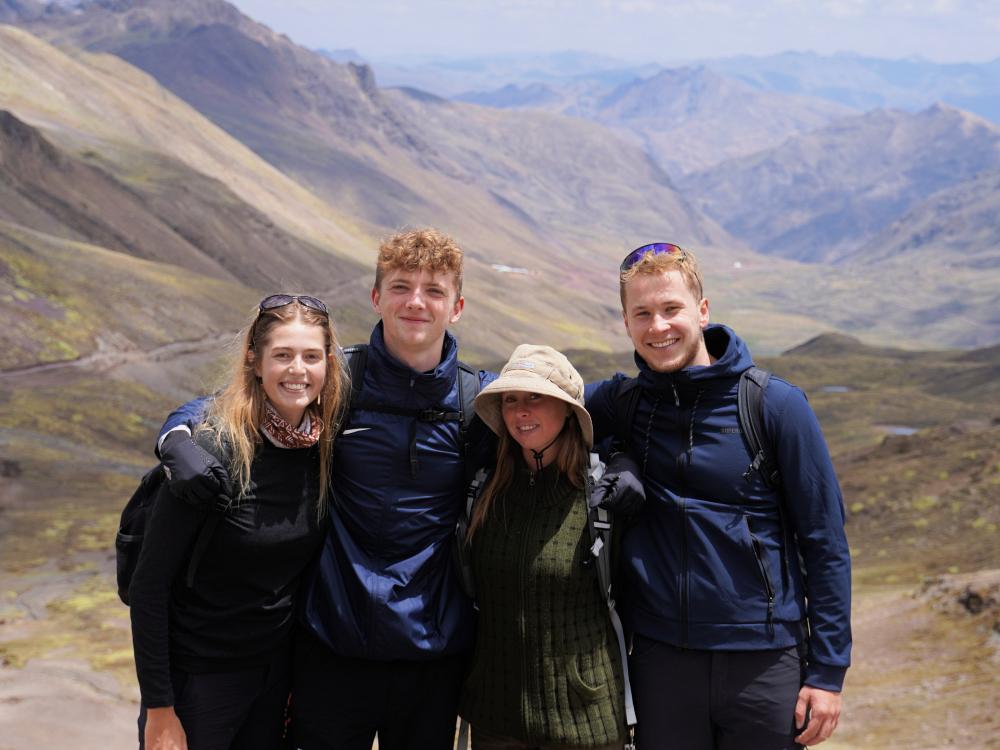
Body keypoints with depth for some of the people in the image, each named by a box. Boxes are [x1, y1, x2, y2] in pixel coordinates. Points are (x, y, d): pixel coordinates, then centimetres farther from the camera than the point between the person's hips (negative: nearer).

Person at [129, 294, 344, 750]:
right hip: (199, 673, -5)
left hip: (277, 667, 5)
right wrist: (158, 709, -18)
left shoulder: (327, 446, -4)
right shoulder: (217, 451, -21)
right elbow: (149, 584, -18)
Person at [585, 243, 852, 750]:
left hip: (765, 663, -2)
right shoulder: (621, 403, 2)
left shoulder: (775, 404, -7)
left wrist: (828, 671, -7)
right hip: (660, 657, 2)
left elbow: (825, 542, -5)